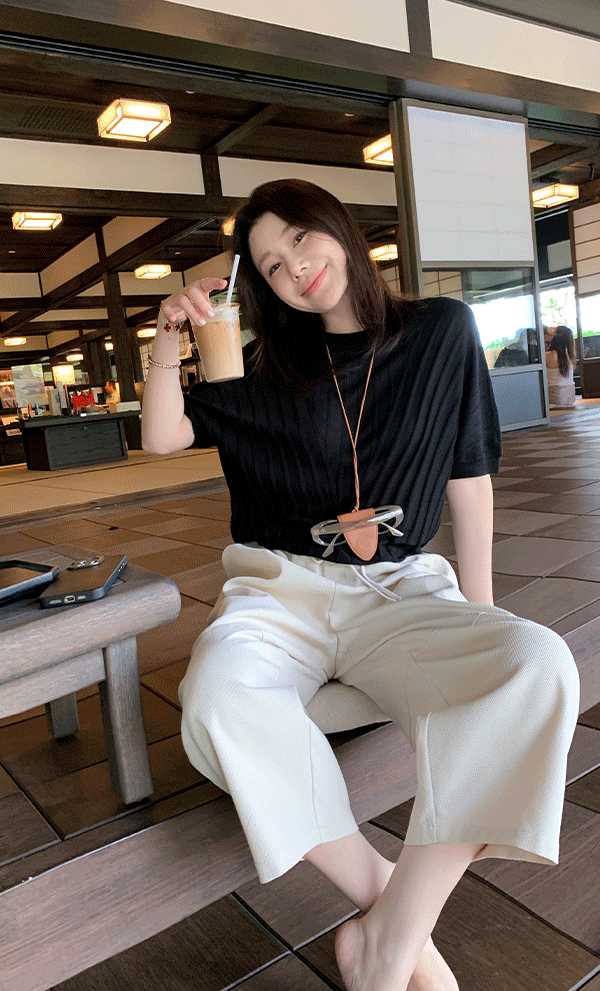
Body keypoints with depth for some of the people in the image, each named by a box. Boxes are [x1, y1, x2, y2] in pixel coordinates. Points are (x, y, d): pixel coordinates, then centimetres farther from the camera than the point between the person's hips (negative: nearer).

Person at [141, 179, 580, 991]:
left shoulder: (442, 332, 8)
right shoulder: (267, 368, 10)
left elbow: (468, 474, 10)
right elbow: (163, 437, 10)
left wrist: (478, 602, 7)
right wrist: (169, 344, -8)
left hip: (400, 590, 0)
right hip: (281, 587, 1)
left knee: (537, 665, -31)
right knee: (219, 702, -34)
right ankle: (388, 902, -13)